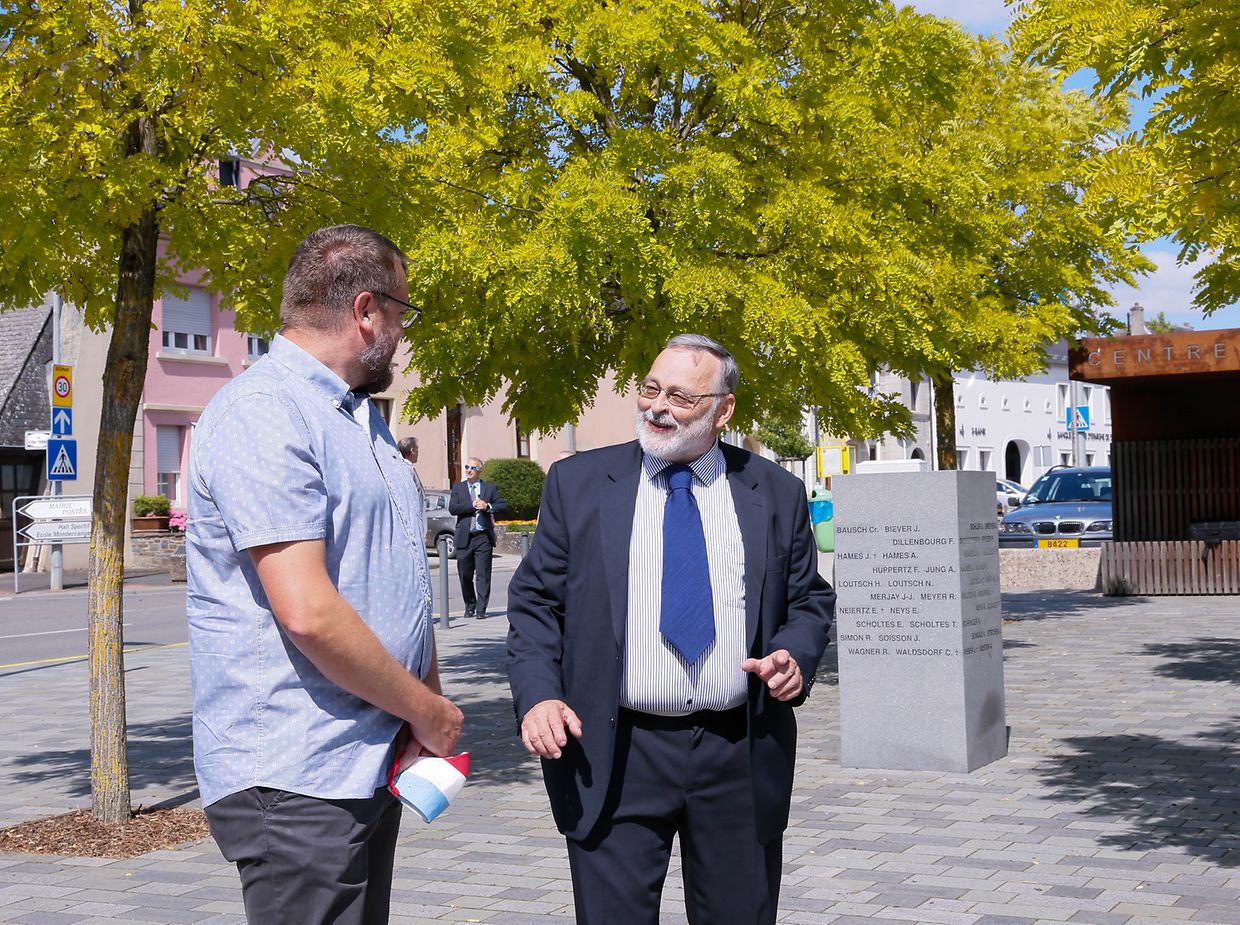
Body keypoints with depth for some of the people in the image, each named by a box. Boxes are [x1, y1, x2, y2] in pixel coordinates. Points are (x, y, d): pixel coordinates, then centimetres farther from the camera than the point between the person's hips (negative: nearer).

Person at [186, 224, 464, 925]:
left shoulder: (360, 416, 17)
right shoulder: (262, 415, -16)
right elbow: (308, 612, -24)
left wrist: (429, 700, 3)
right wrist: (429, 711, -12)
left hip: (373, 765, 9)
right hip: (296, 781, -9)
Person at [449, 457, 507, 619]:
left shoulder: (490, 488, 10)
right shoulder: (458, 488, 10)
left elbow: (504, 507, 4)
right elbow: (452, 508, -5)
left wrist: (488, 506, -12)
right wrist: (473, 505, -13)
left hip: (483, 538, -1)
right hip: (464, 538, 1)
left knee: (483, 575, -4)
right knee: (465, 575, 6)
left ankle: (481, 609, -1)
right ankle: (470, 607, 22)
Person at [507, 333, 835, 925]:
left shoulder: (777, 494, 6)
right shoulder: (578, 483, 4)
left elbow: (809, 601, 13)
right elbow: (535, 600, 5)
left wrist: (796, 656, -8)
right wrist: (537, 694, -10)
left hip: (741, 759, 1)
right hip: (614, 760, -1)